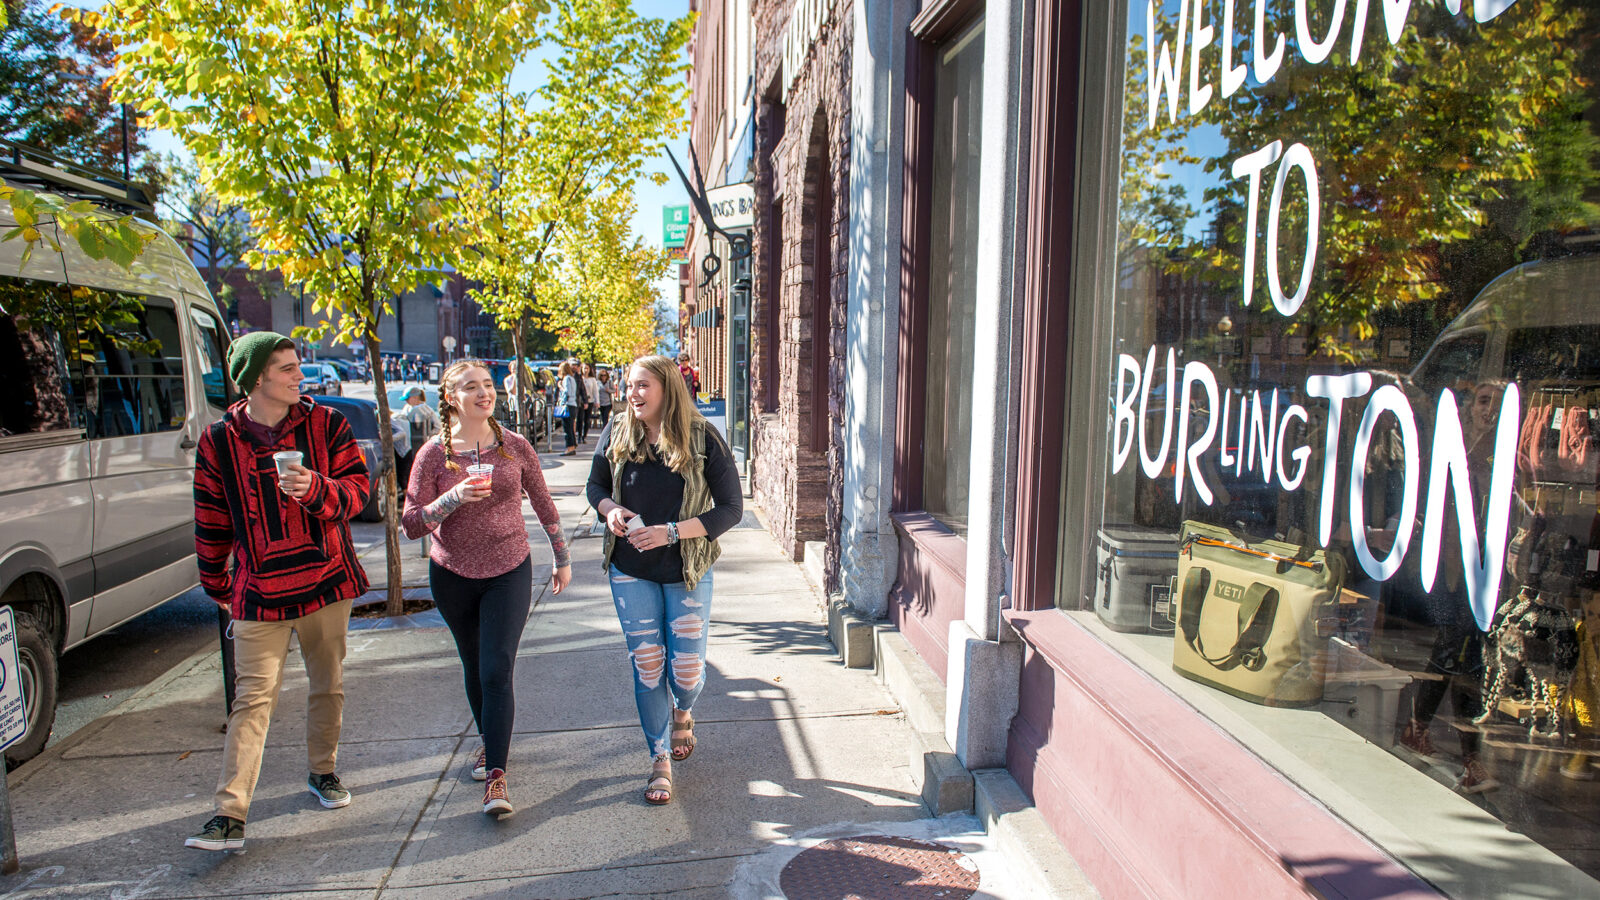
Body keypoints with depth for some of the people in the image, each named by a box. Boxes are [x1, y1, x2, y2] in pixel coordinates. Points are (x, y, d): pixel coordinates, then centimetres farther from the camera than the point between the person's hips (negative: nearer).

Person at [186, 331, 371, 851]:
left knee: (328, 686, 13)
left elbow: (357, 489, -4)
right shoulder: (219, 441, 0)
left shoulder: (325, 424, 0)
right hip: (258, 592, -1)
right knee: (253, 697, -4)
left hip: (327, 581, 1)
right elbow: (211, 522, 8)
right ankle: (230, 816, 0)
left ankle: (322, 772, 34)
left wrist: (316, 489, -24)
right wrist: (217, 586, 15)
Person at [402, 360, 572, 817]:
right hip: (453, 576, 2)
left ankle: (496, 776, -6)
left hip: (509, 572, -1)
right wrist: (454, 497, -25)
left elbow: (544, 506, 8)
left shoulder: (516, 447, -4)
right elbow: (411, 523, -9)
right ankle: (490, 742, 40)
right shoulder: (434, 454, -6)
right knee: (474, 668, 17)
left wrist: (562, 559, 14)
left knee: (497, 671, -10)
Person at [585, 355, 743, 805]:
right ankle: (660, 760, 24)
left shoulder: (703, 439, -12)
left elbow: (731, 508, -12)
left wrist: (671, 531, -22)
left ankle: (682, 714, 40)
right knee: (646, 668, 5)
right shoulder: (616, 434, -3)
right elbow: (596, 486, 12)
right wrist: (610, 509, -12)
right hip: (631, 571, 2)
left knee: (687, 671, 2)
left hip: (687, 573, -2)